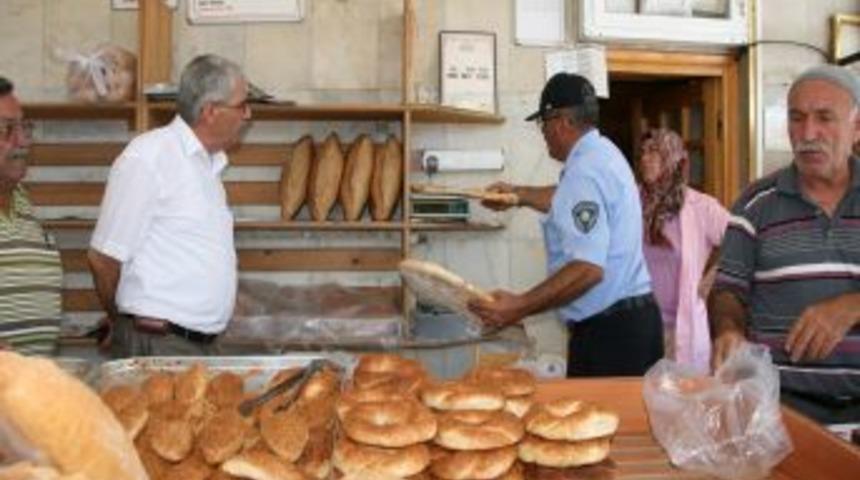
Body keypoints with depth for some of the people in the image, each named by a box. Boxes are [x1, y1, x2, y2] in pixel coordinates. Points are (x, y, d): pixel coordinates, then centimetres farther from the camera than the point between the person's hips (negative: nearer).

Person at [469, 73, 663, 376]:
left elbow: (588, 269, -28)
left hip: (608, 331, -10)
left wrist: (519, 307, -27)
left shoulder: (585, 171, -19)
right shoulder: (603, 152, 12)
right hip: (635, 317, 10)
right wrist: (520, 194, 41)